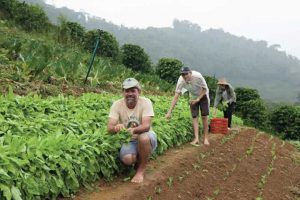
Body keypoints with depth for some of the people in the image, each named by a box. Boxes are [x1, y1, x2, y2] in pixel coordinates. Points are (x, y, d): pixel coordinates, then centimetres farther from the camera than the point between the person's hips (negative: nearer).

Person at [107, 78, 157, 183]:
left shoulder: (145, 102, -16)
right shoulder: (117, 104, -10)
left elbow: (146, 126, -28)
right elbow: (109, 128, -20)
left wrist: (133, 130, -51)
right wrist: (116, 127, -45)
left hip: (146, 139, -1)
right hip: (128, 141, 1)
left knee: (143, 137, -37)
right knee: (127, 159, -31)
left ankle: (141, 169, -11)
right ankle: (139, 159, 9)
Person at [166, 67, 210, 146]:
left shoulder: (198, 76, -36)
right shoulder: (181, 80, -30)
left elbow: (205, 89, -19)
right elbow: (176, 96, -30)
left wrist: (198, 99, -30)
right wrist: (169, 112, -35)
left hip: (203, 95, -2)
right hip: (193, 97, 2)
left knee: (204, 116, -4)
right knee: (195, 117, -6)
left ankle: (206, 138, 4)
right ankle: (196, 138, -7)